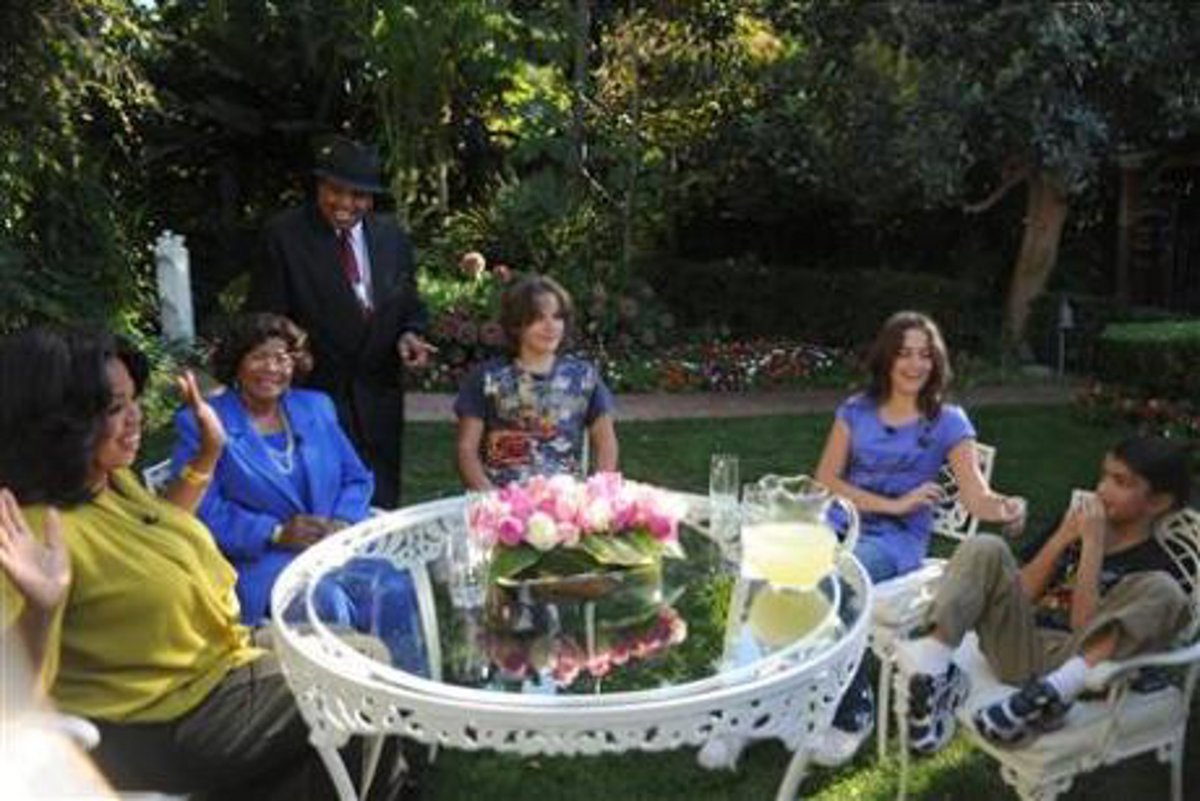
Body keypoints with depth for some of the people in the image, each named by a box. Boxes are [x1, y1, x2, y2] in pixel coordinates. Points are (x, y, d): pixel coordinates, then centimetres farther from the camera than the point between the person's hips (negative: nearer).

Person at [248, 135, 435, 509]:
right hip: (314, 392, -4)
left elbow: (410, 308, 15)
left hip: (379, 397, 4)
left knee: (381, 505, 13)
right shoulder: (283, 234, -5)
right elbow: (263, 317, -4)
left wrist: (409, 335, -4)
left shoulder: (392, 236, 8)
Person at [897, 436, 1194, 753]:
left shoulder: (1155, 565, 1)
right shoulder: (1078, 522, 17)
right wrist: (1062, 539, 0)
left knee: (1164, 591, -25)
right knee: (985, 548, -14)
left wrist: (1093, 545, -11)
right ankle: (936, 671, -32)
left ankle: (1055, 689, -45)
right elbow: (1017, 594, 10)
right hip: (1018, 647, 4)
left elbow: (1085, 625, -11)